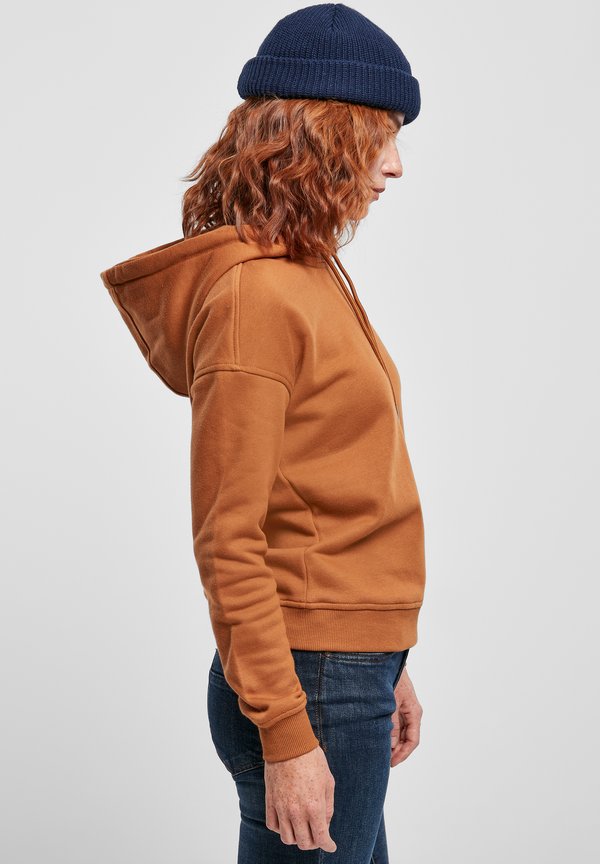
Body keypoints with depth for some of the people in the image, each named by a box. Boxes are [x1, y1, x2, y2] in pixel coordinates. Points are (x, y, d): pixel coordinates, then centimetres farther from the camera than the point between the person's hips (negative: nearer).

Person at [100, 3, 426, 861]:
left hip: (353, 666, 9)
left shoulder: (310, 274, 11)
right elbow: (228, 543, -18)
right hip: (311, 686, -9)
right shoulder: (255, 294, -17)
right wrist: (285, 734, -19)